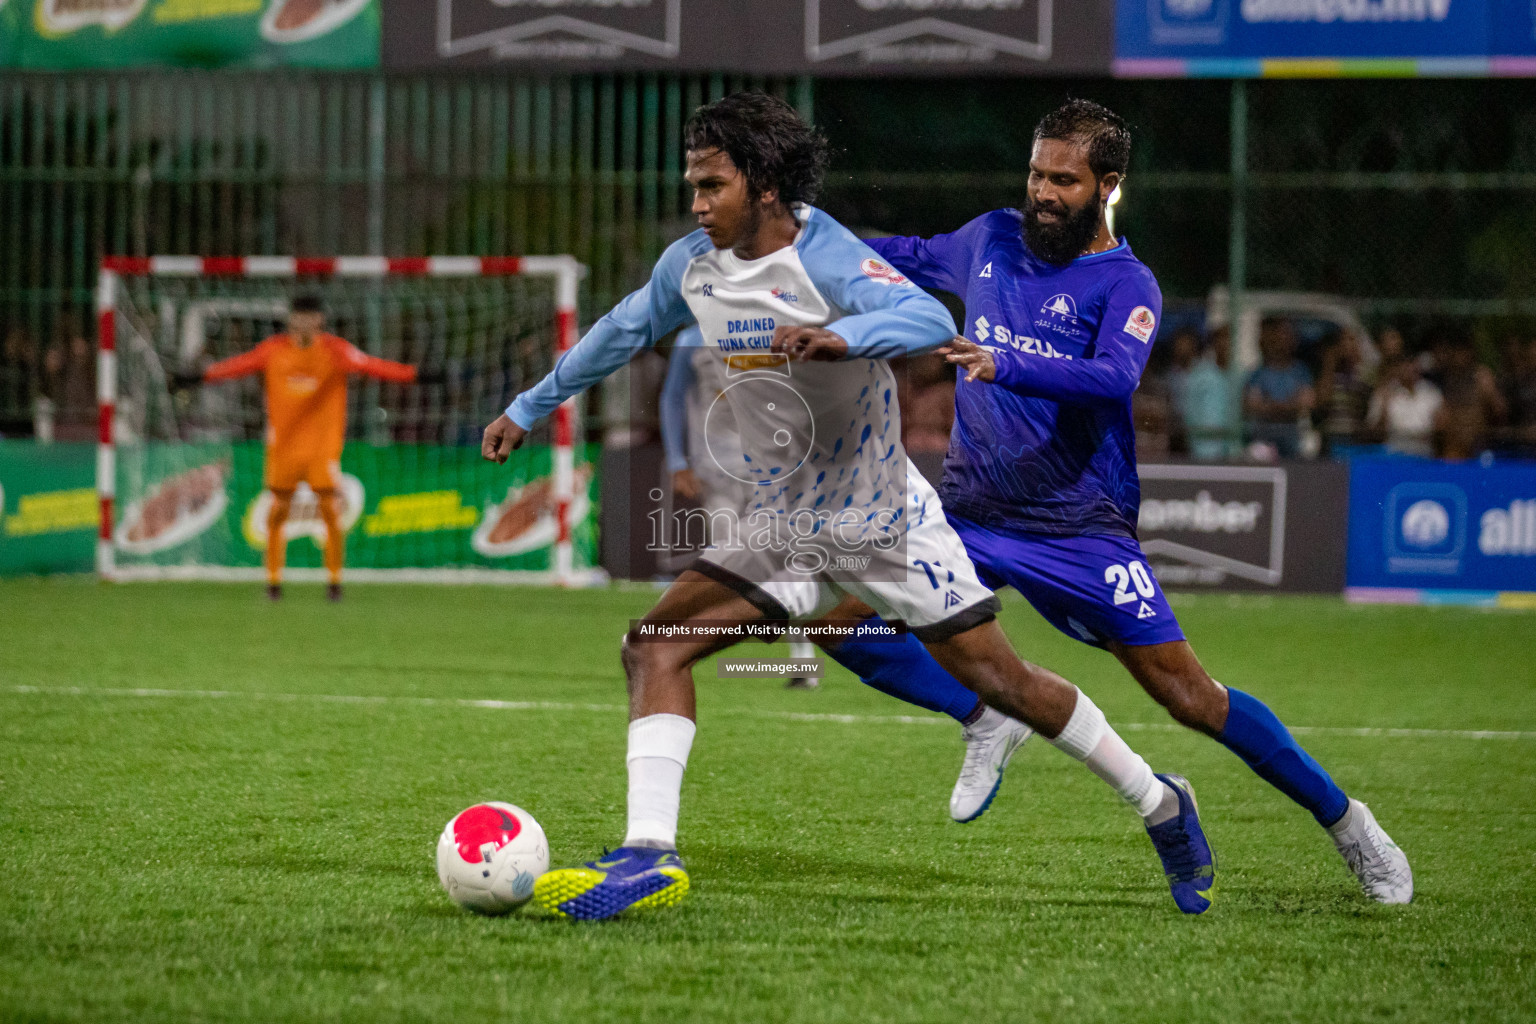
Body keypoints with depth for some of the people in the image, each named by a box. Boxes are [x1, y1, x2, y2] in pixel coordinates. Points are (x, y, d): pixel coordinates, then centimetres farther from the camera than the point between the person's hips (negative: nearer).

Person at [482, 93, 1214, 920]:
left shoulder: (822, 257, -21)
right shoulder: (691, 266, -1)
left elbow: (930, 320, -38)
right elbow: (621, 332, 19)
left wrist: (841, 337, -56)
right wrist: (528, 408, 26)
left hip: (884, 517, -6)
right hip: (782, 530, 6)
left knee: (996, 678, 0)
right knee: (654, 645, -12)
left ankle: (1159, 805, 20)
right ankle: (650, 854, -17)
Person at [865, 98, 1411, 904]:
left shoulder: (1126, 285, -8)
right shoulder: (992, 240, 7)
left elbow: (1113, 377, -29)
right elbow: (917, 259, 30)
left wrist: (1004, 365, -42)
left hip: (1078, 525, -5)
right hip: (970, 512, 5)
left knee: (1186, 693, -8)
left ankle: (1344, 822, 6)